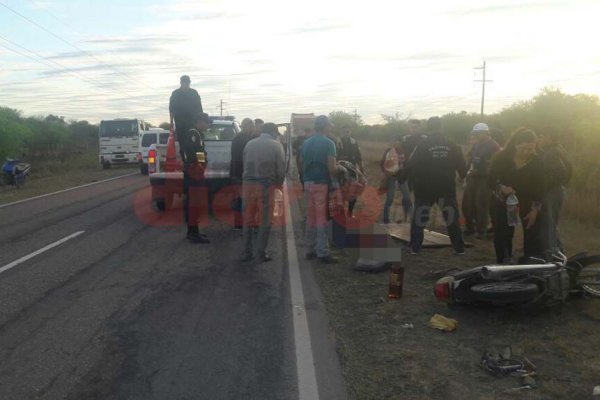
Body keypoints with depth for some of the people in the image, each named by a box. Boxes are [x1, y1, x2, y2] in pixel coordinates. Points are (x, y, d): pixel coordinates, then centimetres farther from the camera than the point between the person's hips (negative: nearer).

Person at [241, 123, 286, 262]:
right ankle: (261, 253, 5)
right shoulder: (276, 145, 2)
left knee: (248, 219, 10)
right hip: (266, 185, -4)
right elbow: (281, 167, -3)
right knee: (265, 221, 4)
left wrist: (250, 178, 13)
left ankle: (247, 252, 13)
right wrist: (279, 183, 10)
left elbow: (245, 164, 8)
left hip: (248, 183, 4)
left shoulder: (250, 144, 14)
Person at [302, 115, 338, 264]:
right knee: (321, 217, -4)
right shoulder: (328, 143, -9)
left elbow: (302, 164, 13)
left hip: (308, 183, 6)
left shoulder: (306, 143, 11)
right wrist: (337, 174, 2)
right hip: (321, 183, -6)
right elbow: (331, 168, -15)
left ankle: (310, 250, 18)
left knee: (310, 217, 12)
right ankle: (323, 253, -1)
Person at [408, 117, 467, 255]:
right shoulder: (452, 146, 0)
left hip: (425, 188, -2)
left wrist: (416, 179, 9)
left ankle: (415, 247, 8)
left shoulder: (422, 145, -8)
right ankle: (459, 248, 15)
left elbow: (412, 166, -8)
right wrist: (462, 176, 24)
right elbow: (462, 167, 4)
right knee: (452, 217, 13)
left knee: (419, 217, 9)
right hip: (447, 187, 2)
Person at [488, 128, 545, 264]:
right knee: (502, 236, 2)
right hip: (503, 202, -1)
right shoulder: (502, 157, -13)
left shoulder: (537, 162, -10)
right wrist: (502, 187, -31)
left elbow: (539, 188, -6)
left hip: (528, 203, 1)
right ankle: (503, 263, 16)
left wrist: (535, 210, -12)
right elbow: (491, 180, -10)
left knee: (532, 235, 1)